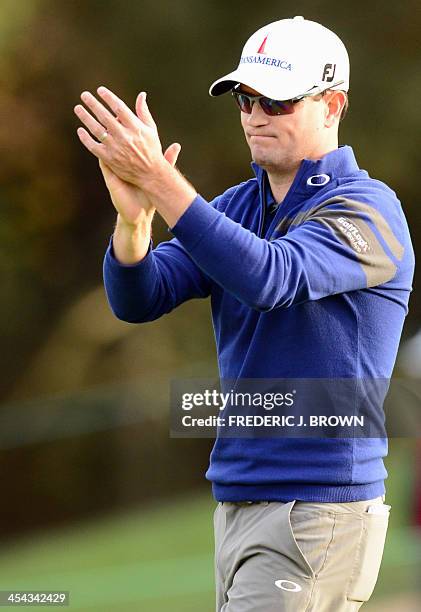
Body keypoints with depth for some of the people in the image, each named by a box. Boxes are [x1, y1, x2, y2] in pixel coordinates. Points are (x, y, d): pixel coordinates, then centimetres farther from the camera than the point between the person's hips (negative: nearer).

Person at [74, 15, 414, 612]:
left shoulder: (368, 209, -11)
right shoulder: (237, 207, 13)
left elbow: (270, 277, -29)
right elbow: (137, 299, -1)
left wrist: (158, 179, -34)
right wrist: (134, 215, -23)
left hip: (319, 518, -8)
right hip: (237, 509, 8)